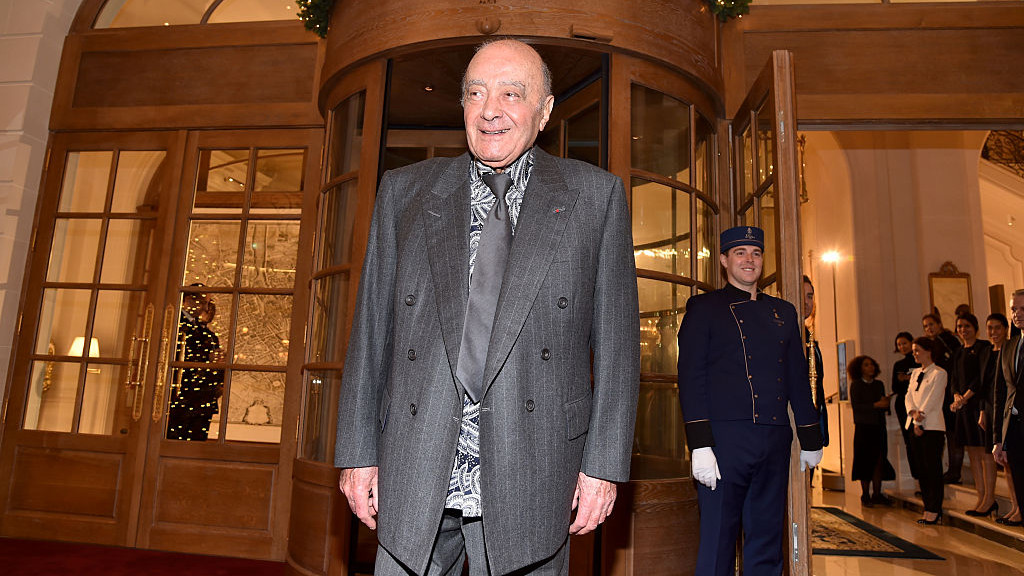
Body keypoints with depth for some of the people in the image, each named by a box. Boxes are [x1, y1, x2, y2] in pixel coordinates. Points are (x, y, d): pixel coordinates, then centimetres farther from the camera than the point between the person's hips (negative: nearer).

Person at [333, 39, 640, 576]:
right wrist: (359, 451, 4)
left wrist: (604, 463, -4)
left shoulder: (595, 195, 4)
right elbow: (371, 327, 7)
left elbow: (615, 338, 1)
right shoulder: (404, 190, 8)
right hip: (414, 474, 2)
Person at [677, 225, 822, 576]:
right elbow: (691, 379, -6)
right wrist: (700, 445, -14)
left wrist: (810, 439, 20)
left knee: (767, 547, 13)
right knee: (717, 544, 1)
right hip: (725, 439, -5)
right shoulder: (703, 308, 2)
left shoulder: (783, 312, 18)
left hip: (775, 442, 5)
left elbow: (798, 379, 21)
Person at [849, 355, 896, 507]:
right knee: (865, 461, -3)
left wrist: (886, 402, -8)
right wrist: (875, 405, -18)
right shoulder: (856, 385, -2)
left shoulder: (879, 384, 13)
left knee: (879, 461, 2)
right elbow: (856, 406, -11)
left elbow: (884, 407, 14)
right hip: (863, 427, -4)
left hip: (879, 427, 5)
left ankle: (877, 494, 11)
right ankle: (865, 495, 5)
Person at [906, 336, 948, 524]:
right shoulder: (915, 373, 16)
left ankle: (934, 510, 1)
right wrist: (914, 413, -8)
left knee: (933, 468, -4)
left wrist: (920, 416, -11)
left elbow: (932, 400, -12)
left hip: (932, 426, -7)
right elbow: (909, 396, 9)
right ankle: (928, 509, 15)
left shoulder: (939, 373, -6)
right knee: (921, 469, 9)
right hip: (915, 426, 7)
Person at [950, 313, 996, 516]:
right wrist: (956, 396, -5)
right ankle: (981, 498, 14)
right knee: (972, 453, 8)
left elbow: (983, 376, -13)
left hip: (980, 403, -7)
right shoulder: (959, 353, 18)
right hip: (964, 407, 7)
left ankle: (990, 498, 2)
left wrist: (965, 397, -15)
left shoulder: (984, 347, -4)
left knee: (984, 452, -5)